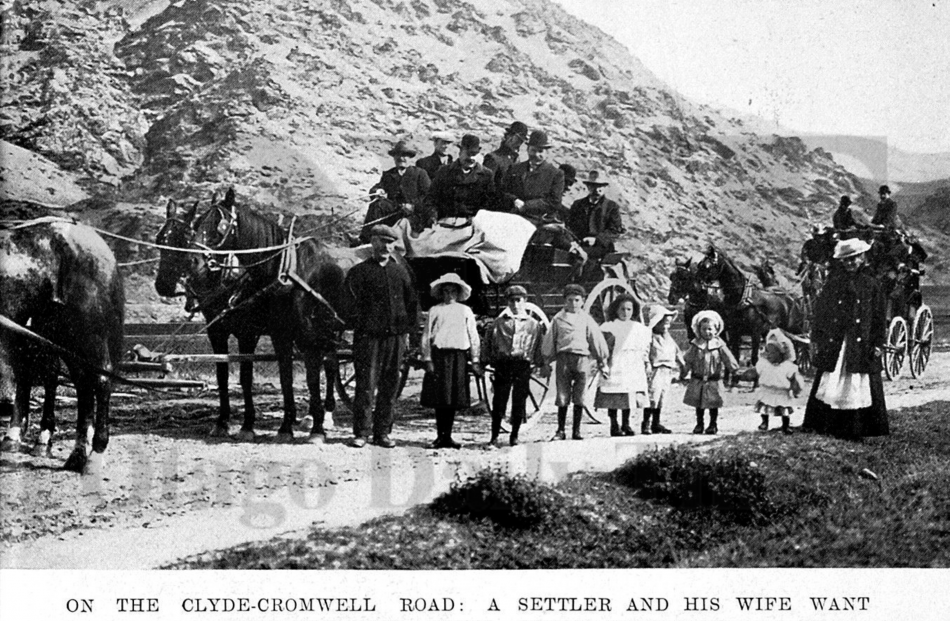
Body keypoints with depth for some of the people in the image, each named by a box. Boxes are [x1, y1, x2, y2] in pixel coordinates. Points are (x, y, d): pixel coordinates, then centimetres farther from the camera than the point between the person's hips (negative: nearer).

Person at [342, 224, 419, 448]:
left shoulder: (401, 272, 15)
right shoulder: (359, 272, 4)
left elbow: (412, 302, 17)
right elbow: (352, 303, -2)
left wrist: (408, 329, 9)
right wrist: (360, 328, -10)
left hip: (396, 337, 4)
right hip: (369, 336, -3)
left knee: (389, 386, 6)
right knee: (366, 385, -4)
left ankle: (382, 432, 13)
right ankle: (361, 432, 2)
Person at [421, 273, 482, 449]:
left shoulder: (465, 311, 11)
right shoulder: (435, 311, 7)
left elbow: (473, 337, 11)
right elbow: (426, 336, 6)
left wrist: (475, 360, 7)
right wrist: (427, 360, -2)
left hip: (459, 357, 1)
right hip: (439, 355, -1)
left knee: (454, 398, 1)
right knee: (439, 397, -3)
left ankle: (447, 436, 8)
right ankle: (440, 436, 3)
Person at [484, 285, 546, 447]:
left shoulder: (533, 324, 11)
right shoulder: (499, 322, 10)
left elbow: (539, 346, 14)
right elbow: (489, 342, 11)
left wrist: (542, 364, 7)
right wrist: (488, 360, 3)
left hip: (523, 365, 0)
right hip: (503, 364, 0)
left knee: (519, 403, 3)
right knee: (499, 402, -2)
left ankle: (514, 436, 15)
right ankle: (494, 437, 5)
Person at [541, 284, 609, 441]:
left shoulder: (586, 319, 11)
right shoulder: (558, 319, 9)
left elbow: (596, 340, 13)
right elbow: (549, 340, 13)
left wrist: (601, 359, 13)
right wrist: (547, 360, 12)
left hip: (582, 358, 0)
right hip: (563, 358, 0)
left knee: (579, 398, 2)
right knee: (562, 397, -2)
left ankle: (576, 431, 9)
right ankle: (560, 431, 5)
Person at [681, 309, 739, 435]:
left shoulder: (719, 345, -3)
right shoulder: (695, 345, -1)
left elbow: (728, 359, 3)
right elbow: (688, 360, 3)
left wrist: (733, 368, 2)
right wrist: (683, 373, 1)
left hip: (714, 381, -1)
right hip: (697, 380, 2)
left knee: (713, 404, 3)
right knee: (698, 404, 8)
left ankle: (713, 425, 15)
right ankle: (699, 424, 19)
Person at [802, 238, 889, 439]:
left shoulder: (871, 283, 2)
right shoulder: (833, 282, 5)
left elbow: (879, 316, 3)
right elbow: (820, 310, 7)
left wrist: (878, 343, -2)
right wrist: (816, 338, 2)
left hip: (861, 343, -1)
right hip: (834, 342, 1)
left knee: (860, 384, 0)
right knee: (830, 383, 3)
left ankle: (859, 427, 6)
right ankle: (826, 424, 10)